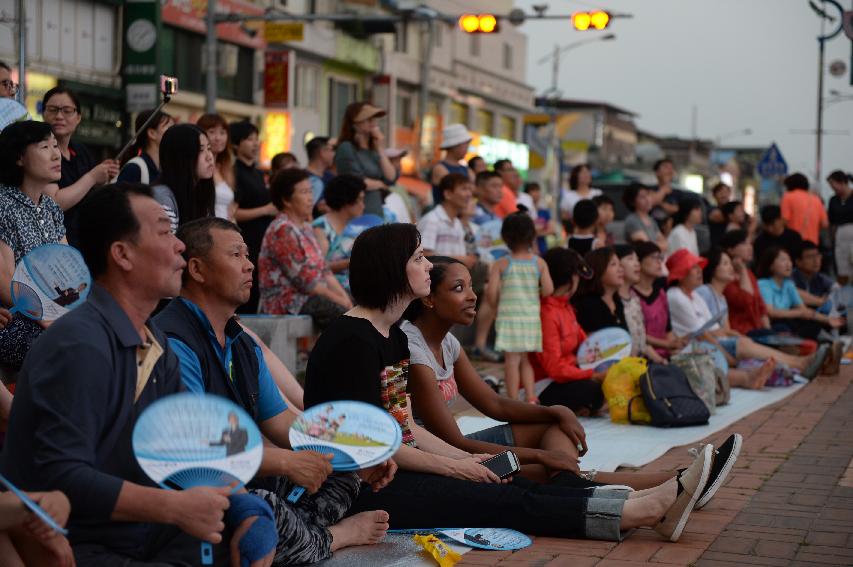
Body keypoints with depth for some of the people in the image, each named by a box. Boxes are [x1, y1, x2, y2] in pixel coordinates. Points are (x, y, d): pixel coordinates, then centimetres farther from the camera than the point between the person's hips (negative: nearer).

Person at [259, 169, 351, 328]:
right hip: (286, 302, -9)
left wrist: (344, 297, 2)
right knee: (338, 311, -30)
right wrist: (338, 299, -11)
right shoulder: (283, 231, -12)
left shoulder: (305, 227, 18)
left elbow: (324, 270, 16)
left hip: (312, 296, 9)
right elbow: (304, 280, -16)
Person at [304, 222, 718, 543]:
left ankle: (656, 501, -11)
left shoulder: (393, 337, 13)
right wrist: (453, 466, -12)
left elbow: (403, 427, 12)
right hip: (357, 489, -9)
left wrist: (467, 460, 1)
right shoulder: (352, 339, -17)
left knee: (520, 487, -4)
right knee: (508, 501, -14)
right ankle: (649, 508, -16)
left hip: (387, 473, 9)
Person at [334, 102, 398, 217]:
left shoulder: (373, 150, 15)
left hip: (377, 213, 7)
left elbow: (391, 178, 5)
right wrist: (380, 183, 4)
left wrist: (380, 149, 1)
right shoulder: (346, 148, -6)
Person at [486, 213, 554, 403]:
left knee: (512, 359, -1)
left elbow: (491, 292, -9)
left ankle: (513, 402, 0)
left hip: (508, 315, -3)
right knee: (524, 360, 18)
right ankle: (531, 398, 12)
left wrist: (496, 305, 10)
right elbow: (548, 289, -6)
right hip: (532, 316, 3)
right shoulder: (539, 263, 2)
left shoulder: (500, 264, -4)